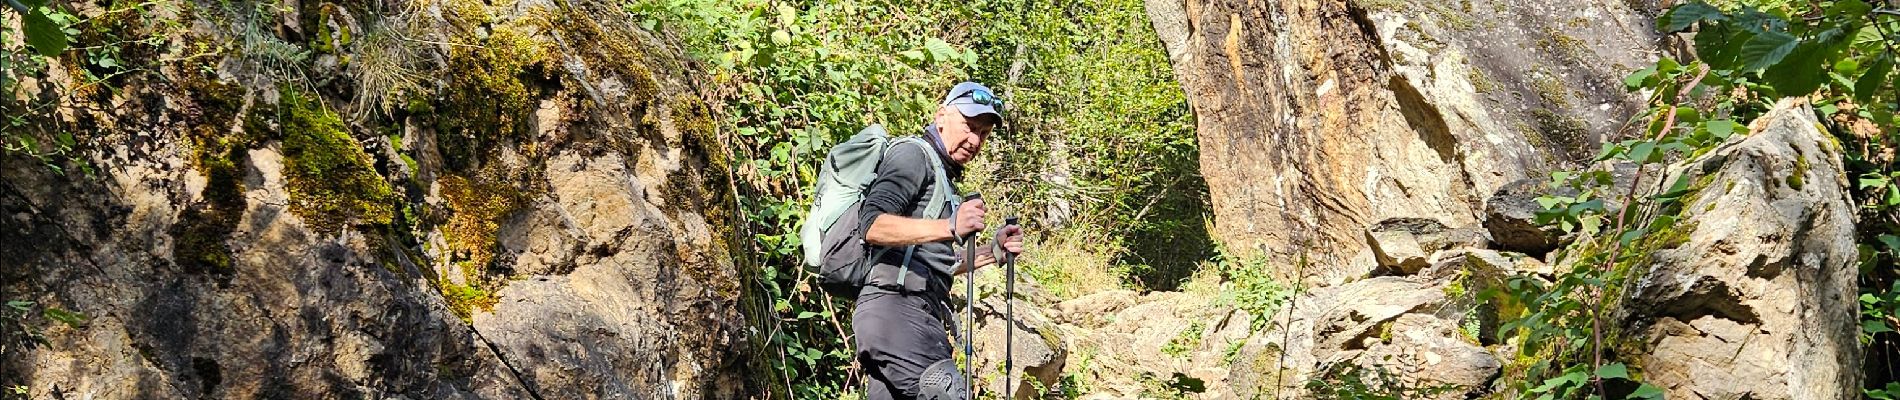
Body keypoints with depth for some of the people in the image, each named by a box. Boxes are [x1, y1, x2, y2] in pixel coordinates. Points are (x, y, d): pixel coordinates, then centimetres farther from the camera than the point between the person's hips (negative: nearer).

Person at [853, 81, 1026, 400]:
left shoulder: (943, 176, 30)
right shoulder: (912, 154, 0)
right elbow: (873, 225, -16)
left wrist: (993, 251, 18)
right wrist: (950, 227, -25)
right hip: (896, 306, -10)